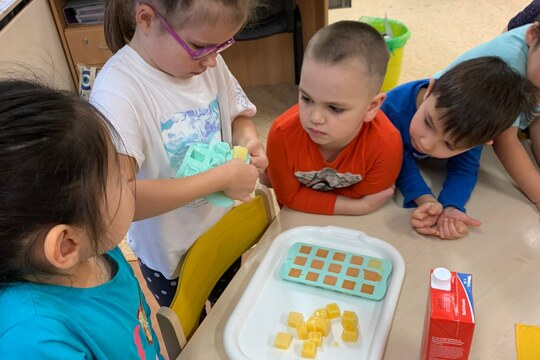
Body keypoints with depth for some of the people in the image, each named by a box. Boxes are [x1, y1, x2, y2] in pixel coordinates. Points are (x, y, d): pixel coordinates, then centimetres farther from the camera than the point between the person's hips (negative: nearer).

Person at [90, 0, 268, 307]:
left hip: (225, 230, 5)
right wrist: (222, 177, -37)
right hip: (172, 255, -5)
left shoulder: (209, 63, -12)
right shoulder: (117, 92, -31)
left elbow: (239, 115, 5)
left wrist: (248, 141, -18)